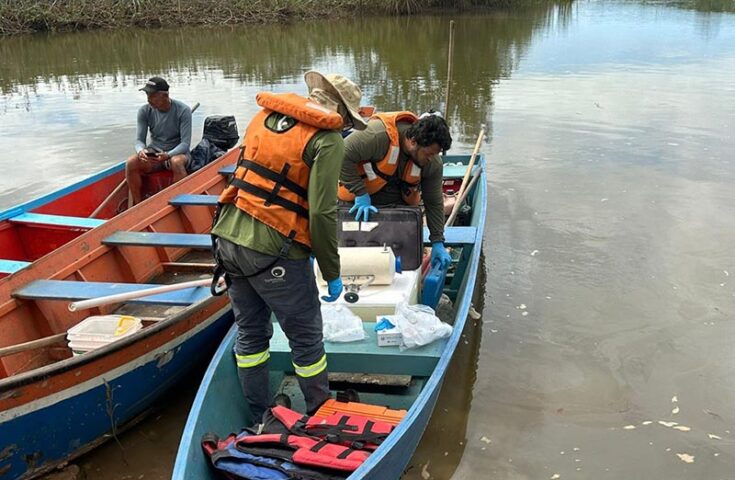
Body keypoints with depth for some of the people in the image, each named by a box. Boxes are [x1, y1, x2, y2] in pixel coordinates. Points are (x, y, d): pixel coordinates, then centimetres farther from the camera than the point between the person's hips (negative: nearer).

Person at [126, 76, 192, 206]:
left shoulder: (183, 110, -14)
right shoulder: (144, 111, -4)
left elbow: (185, 143, -17)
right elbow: (139, 139, -3)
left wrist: (168, 155, -36)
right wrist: (141, 151, -29)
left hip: (177, 152, -3)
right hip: (154, 152, 3)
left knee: (177, 162, -39)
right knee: (131, 162, -26)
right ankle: (138, 205, -16)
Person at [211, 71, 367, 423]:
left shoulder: (265, 114, 12)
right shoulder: (327, 138, -9)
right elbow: (322, 212, -16)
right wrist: (332, 274, -6)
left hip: (227, 237, 8)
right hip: (275, 251, -7)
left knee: (250, 331, 21)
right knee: (306, 338, 11)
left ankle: (260, 419, 36)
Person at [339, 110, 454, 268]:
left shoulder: (433, 163, -15)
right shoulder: (380, 135, -33)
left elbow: (434, 202, -5)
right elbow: (341, 156, -31)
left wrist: (437, 243, -6)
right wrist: (360, 193, -30)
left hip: (398, 204, 4)